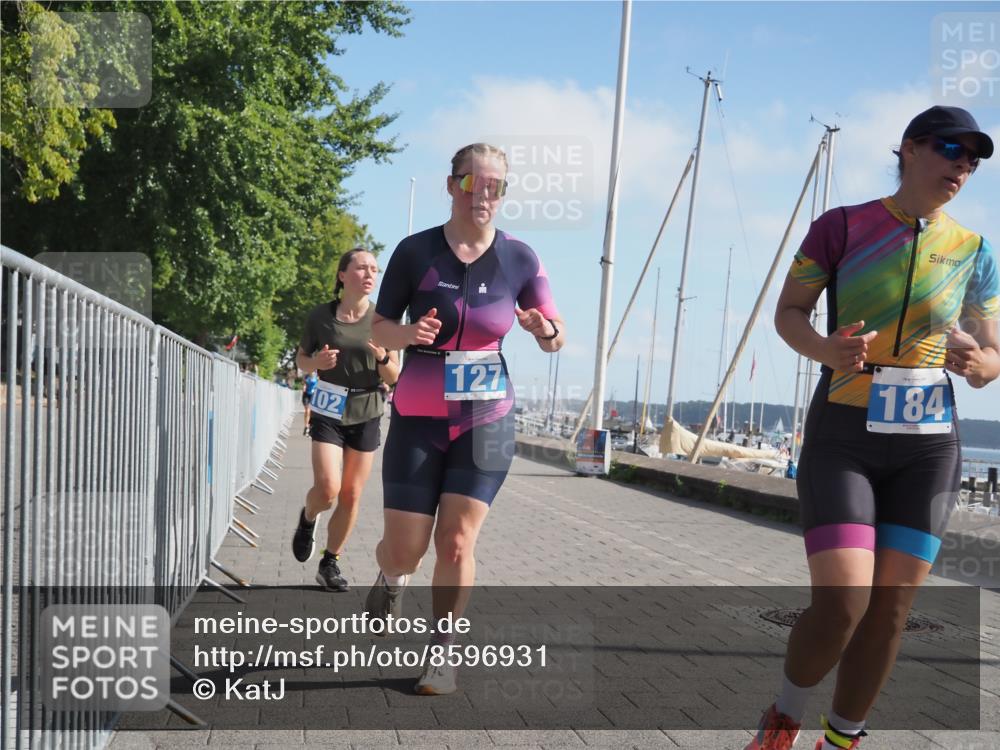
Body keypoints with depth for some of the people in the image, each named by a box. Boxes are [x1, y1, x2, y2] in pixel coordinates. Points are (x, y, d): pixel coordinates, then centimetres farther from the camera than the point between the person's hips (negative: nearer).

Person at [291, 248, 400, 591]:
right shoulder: (321, 315, -5)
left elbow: (393, 377, 0)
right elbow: (301, 359, 9)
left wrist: (382, 358, -22)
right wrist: (316, 361, -14)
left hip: (366, 414, 2)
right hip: (329, 410, -1)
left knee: (351, 496, 5)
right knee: (327, 488, -15)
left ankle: (330, 564, 22)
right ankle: (307, 518, 21)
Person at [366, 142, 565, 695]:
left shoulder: (519, 258, -2)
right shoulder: (416, 251, -5)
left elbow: (555, 338, 3)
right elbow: (379, 328, 1)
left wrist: (545, 330, -21)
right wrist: (408, 332, -22)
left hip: (486, 420, 0)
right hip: (418, 419, 0)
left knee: (457, 541, -5)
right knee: (404, 549, 1)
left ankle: (442, 650, 15)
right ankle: (391, 579, 38)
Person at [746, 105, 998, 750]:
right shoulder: (843, 226, -2)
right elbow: (789, 312, 2)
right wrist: (827, 351, -20)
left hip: (928, 447, 4)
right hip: (842, 438, -3)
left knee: (890, 610, 3)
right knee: (842, 605, -14)